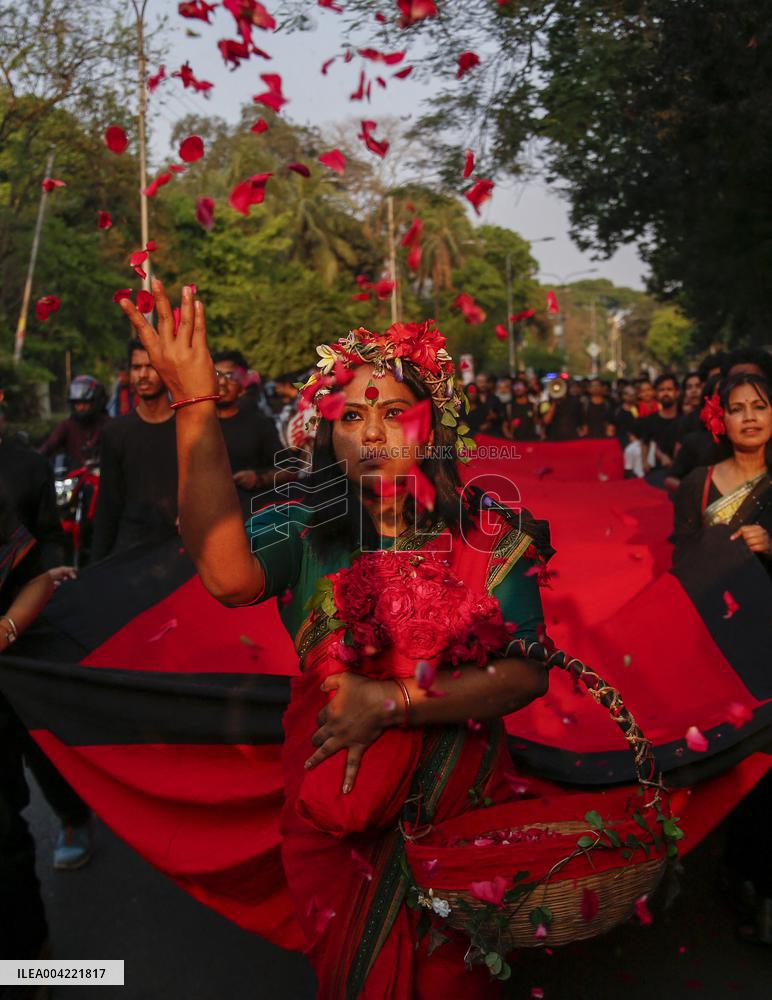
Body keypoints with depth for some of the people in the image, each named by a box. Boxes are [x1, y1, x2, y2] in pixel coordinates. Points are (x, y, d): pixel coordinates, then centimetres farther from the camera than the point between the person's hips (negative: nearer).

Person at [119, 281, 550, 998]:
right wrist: (195, 405, -38)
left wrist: (391, 702, -27)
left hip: (457, 817, 0)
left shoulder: (485, 542, -9)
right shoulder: (304, 532, -11)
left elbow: (527, 673, -18)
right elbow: (229, 576, -33)